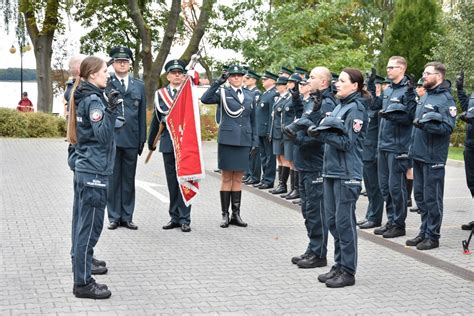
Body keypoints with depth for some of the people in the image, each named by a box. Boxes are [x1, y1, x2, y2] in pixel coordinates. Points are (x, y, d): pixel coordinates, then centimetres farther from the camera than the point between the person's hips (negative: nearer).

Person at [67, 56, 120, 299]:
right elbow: (103, 135, -22)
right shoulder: (94, 100, -14)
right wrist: (110, 110, -30)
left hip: (85, 168, 10)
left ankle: (82, 278, 21)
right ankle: (83, 283, 2)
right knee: (90, 227, -4)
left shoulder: (84, 98, 13)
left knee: (85, 225, 13)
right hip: (94, 171, -10)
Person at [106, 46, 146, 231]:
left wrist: (142, 139, 6)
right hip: (111, 139, -3)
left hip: (131, 139, 3)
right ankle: (114, 217, 13)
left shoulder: (139, 86, 11)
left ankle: (127, 217, 17)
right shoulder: (106, 84, 1)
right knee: (112, 179, 4)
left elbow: (142, 114, 10)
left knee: (129, 179, 9)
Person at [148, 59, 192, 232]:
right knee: (172, 181, 8)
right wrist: (151, 141, 17)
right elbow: (156, 119, 14)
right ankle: (175, 217, 17)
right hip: (168, 142, 3)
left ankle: (184, 218, 2)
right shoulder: (160, 94, 9)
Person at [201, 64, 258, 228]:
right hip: (227, 140, -3)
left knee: (238, 178, 8)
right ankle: (225, 215, 7)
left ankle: (236, 214, 13)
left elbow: (253, 121, 14)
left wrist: (255, 142, 9)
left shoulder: (250, 96, 12)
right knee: (226, 178, 2)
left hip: (244, 141, 3)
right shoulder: (222, 93, 1)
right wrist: (218, 82, -21)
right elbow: (204, 99, -17)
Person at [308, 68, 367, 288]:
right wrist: (317, 131, 0)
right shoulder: (340, 106, 15)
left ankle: (348, 272, 6)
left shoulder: (356, 108, -10)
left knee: (344, 222, -3)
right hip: (331, 170, 8)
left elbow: (347, 142, -16)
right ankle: (339, 266, 22)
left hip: (347, 174, -8)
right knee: (332, 220, 11)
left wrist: (322, 134, -16)